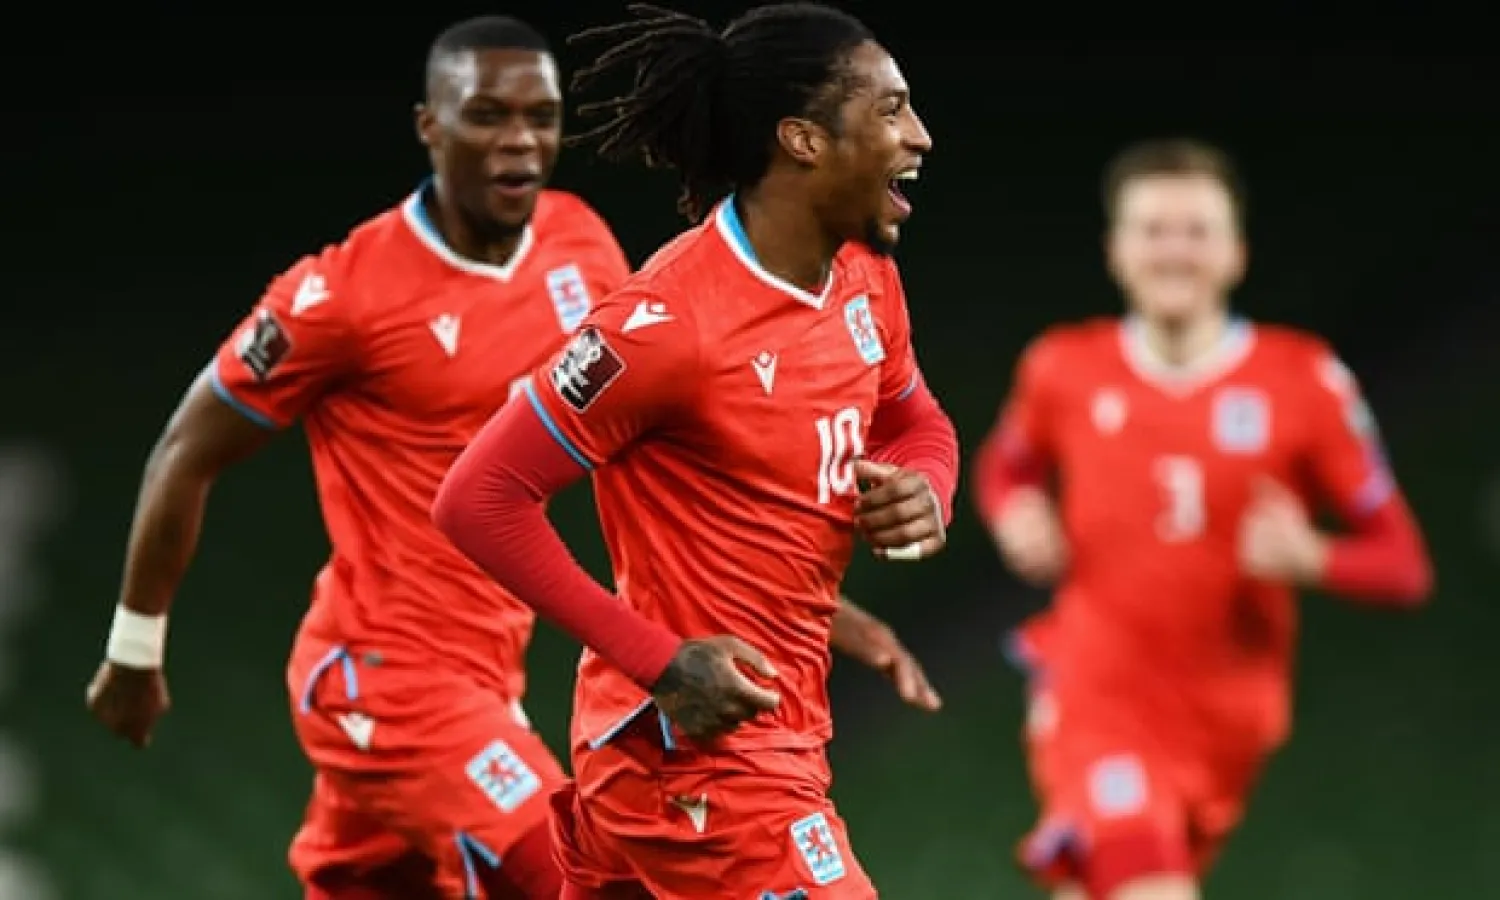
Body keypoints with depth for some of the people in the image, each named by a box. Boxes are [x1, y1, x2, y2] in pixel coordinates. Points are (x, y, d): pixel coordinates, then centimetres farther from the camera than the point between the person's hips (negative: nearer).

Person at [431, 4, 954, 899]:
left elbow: (919, 424, 23)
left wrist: (924, 491, -2)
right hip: (699, 750, -9)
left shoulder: (865, 279, 5)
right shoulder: (671, 320, -21)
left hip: (774, 739, 9)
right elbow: (481, 498, -18)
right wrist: (662, 662, -21)